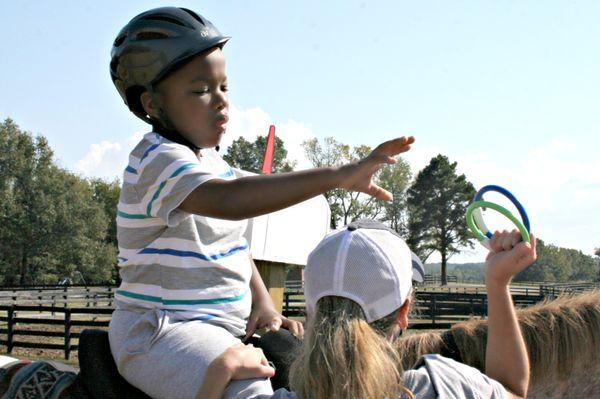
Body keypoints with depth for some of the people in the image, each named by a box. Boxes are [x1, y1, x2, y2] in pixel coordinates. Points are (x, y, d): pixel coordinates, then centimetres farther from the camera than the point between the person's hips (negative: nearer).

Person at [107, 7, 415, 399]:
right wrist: (337, 176, -44)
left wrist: (264, 306, 1)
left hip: (226, 323, 9)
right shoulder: (159, 160, -18)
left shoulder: (214, 162, 11)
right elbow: (229, 200, -38)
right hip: (159, 332, -9)